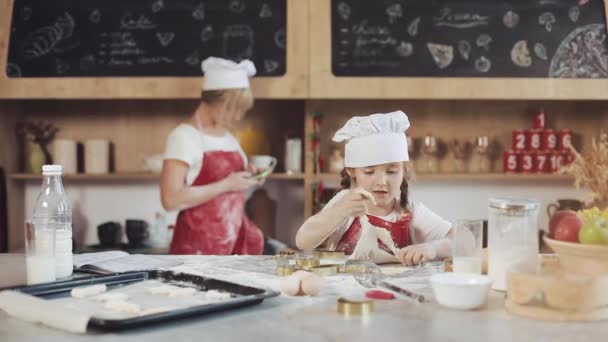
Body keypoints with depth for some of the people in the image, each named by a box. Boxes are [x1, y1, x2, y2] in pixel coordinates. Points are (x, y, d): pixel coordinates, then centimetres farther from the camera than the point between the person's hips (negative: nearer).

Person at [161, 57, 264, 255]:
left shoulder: (230, 139, 13)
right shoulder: (184, 137, -9)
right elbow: (171, 200, -19)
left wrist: (245, 179, 6)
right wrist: (226, 185, -18)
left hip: (236, 241, 7)